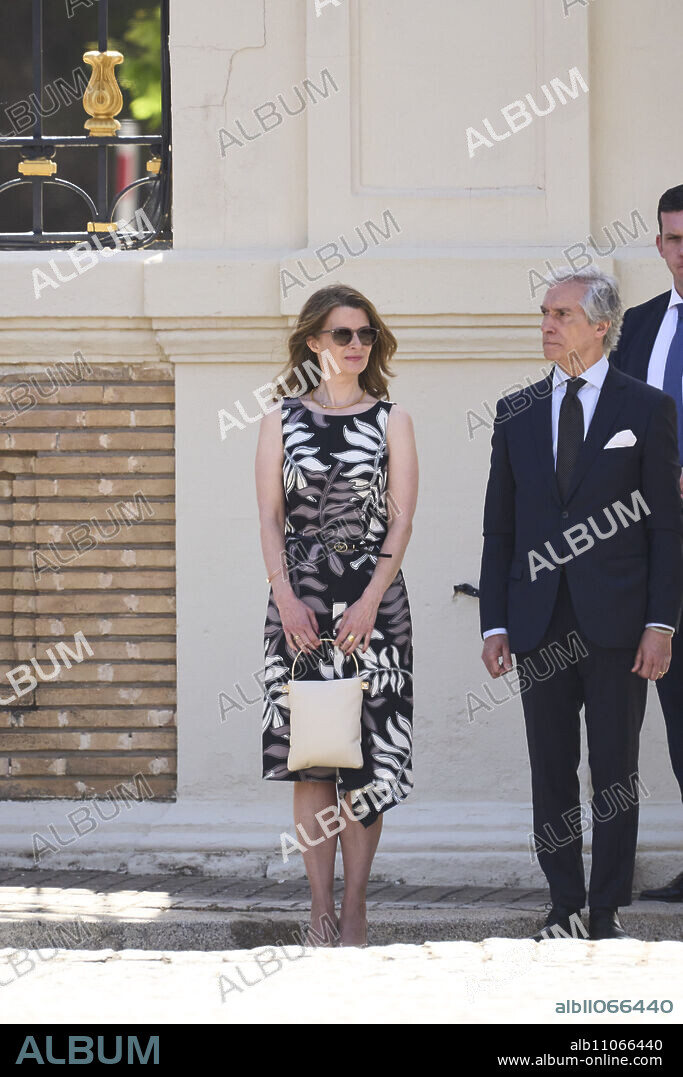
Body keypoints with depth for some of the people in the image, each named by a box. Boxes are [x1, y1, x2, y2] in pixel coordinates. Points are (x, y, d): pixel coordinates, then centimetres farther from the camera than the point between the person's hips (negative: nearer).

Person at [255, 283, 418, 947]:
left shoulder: (390, 420, 7)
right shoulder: (282, 418, 8)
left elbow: (401, 520, 1)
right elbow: (269, 517, 5)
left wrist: (369, 603, -10)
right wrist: (285, 595, -9)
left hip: (373, 597, 0)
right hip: (300, 599, 0)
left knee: (367, 753, -3)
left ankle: (354, 908, 2)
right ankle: (321, 907, 2)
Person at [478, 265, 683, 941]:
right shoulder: (517, 414, 11)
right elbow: (499, 527, 12)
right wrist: (495, 623, 4)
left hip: (617, 624, -3)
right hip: (540, 625, 3)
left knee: (615, 772, 1)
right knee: (551, 771, 5)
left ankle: (608, 913, 6)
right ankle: (565, 907, 12)